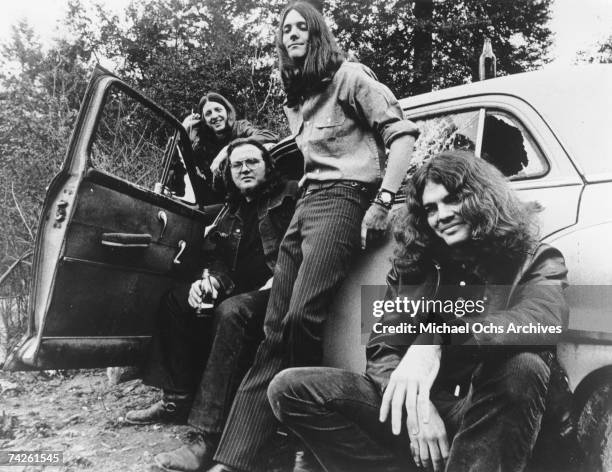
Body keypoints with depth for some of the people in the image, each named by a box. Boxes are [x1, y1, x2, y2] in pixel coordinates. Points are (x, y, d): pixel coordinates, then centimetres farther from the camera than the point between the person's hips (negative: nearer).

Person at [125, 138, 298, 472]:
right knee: (176, 301, -3)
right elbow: (216, 258, 17)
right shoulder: (231, 212, 22)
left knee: (231, 313, -35)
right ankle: (177, 401, 2)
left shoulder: (290, 196, 3)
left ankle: (211, 435, -33)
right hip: (239, 292, 8)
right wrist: (208, 280, -5)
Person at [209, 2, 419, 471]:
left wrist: (383, 202, -15)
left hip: (343, 199, -7)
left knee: (301, 318, -24)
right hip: (304, 203, 7)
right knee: (275, 330, -3)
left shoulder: (350, 77, 3)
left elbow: (403, 133, -7)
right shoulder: (295, 101, 26)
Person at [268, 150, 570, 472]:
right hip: (418, 411, 3)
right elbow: (382, 350, 3)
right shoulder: (412, 267, 11)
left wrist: (438, 341, -35)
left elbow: (544, 323, -21)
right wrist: (415, 402, -18)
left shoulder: (535, 262, 3)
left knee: (520, 364, -35)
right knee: (290, 389, -13)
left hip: (492, 421, -2)